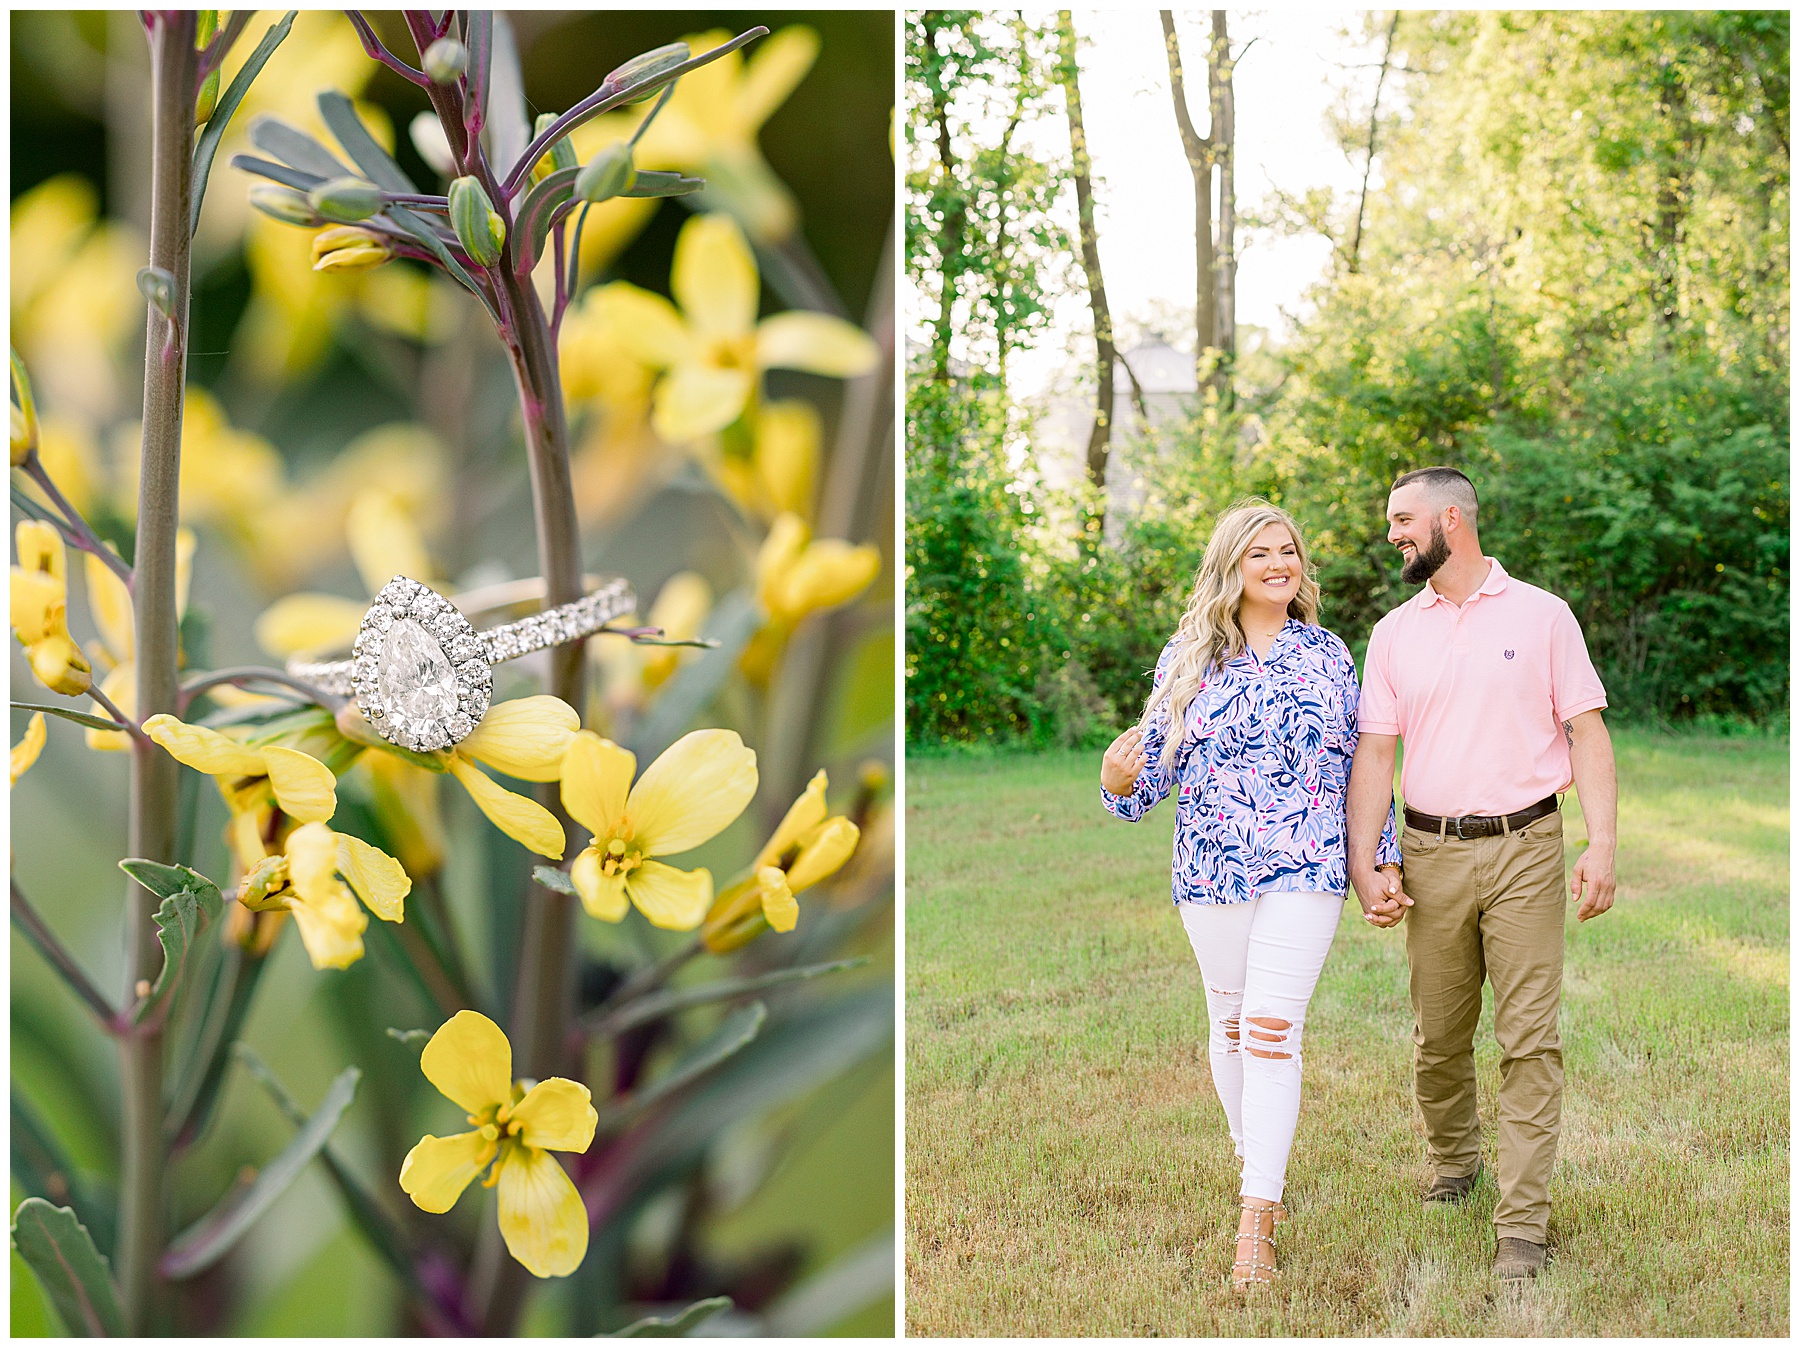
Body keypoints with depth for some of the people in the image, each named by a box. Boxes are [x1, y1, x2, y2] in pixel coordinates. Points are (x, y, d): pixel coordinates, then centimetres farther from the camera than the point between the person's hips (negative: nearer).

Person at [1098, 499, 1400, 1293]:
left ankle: (1256, 1216, -11)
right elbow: (1159, 759, 6)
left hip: (1306, 868, -1)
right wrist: (1123, 781, -17)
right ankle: (1257, 1163, 32)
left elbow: (1362, 762, 11)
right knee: (1230, 1021, 11)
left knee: (1271, 1029, -11)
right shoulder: (1188, 656, 5)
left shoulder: (1327, 656, 7)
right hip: (1212, 868, 2)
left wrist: (1384, 858, 10)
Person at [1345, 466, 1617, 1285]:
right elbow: (1375, 753, 8)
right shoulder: (1393, 634, 10)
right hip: (1430, 854, 3)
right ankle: (1452, 1163, 33)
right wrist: (1363, 864, -2)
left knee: (1530, 1037, -6)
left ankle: (1522, 1222, -2)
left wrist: (1602, 844, -10)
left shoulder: (1540, 615, 3)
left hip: (1524, 848, -3)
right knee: (1438, 1036, 9)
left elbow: (1586, 732, 0)